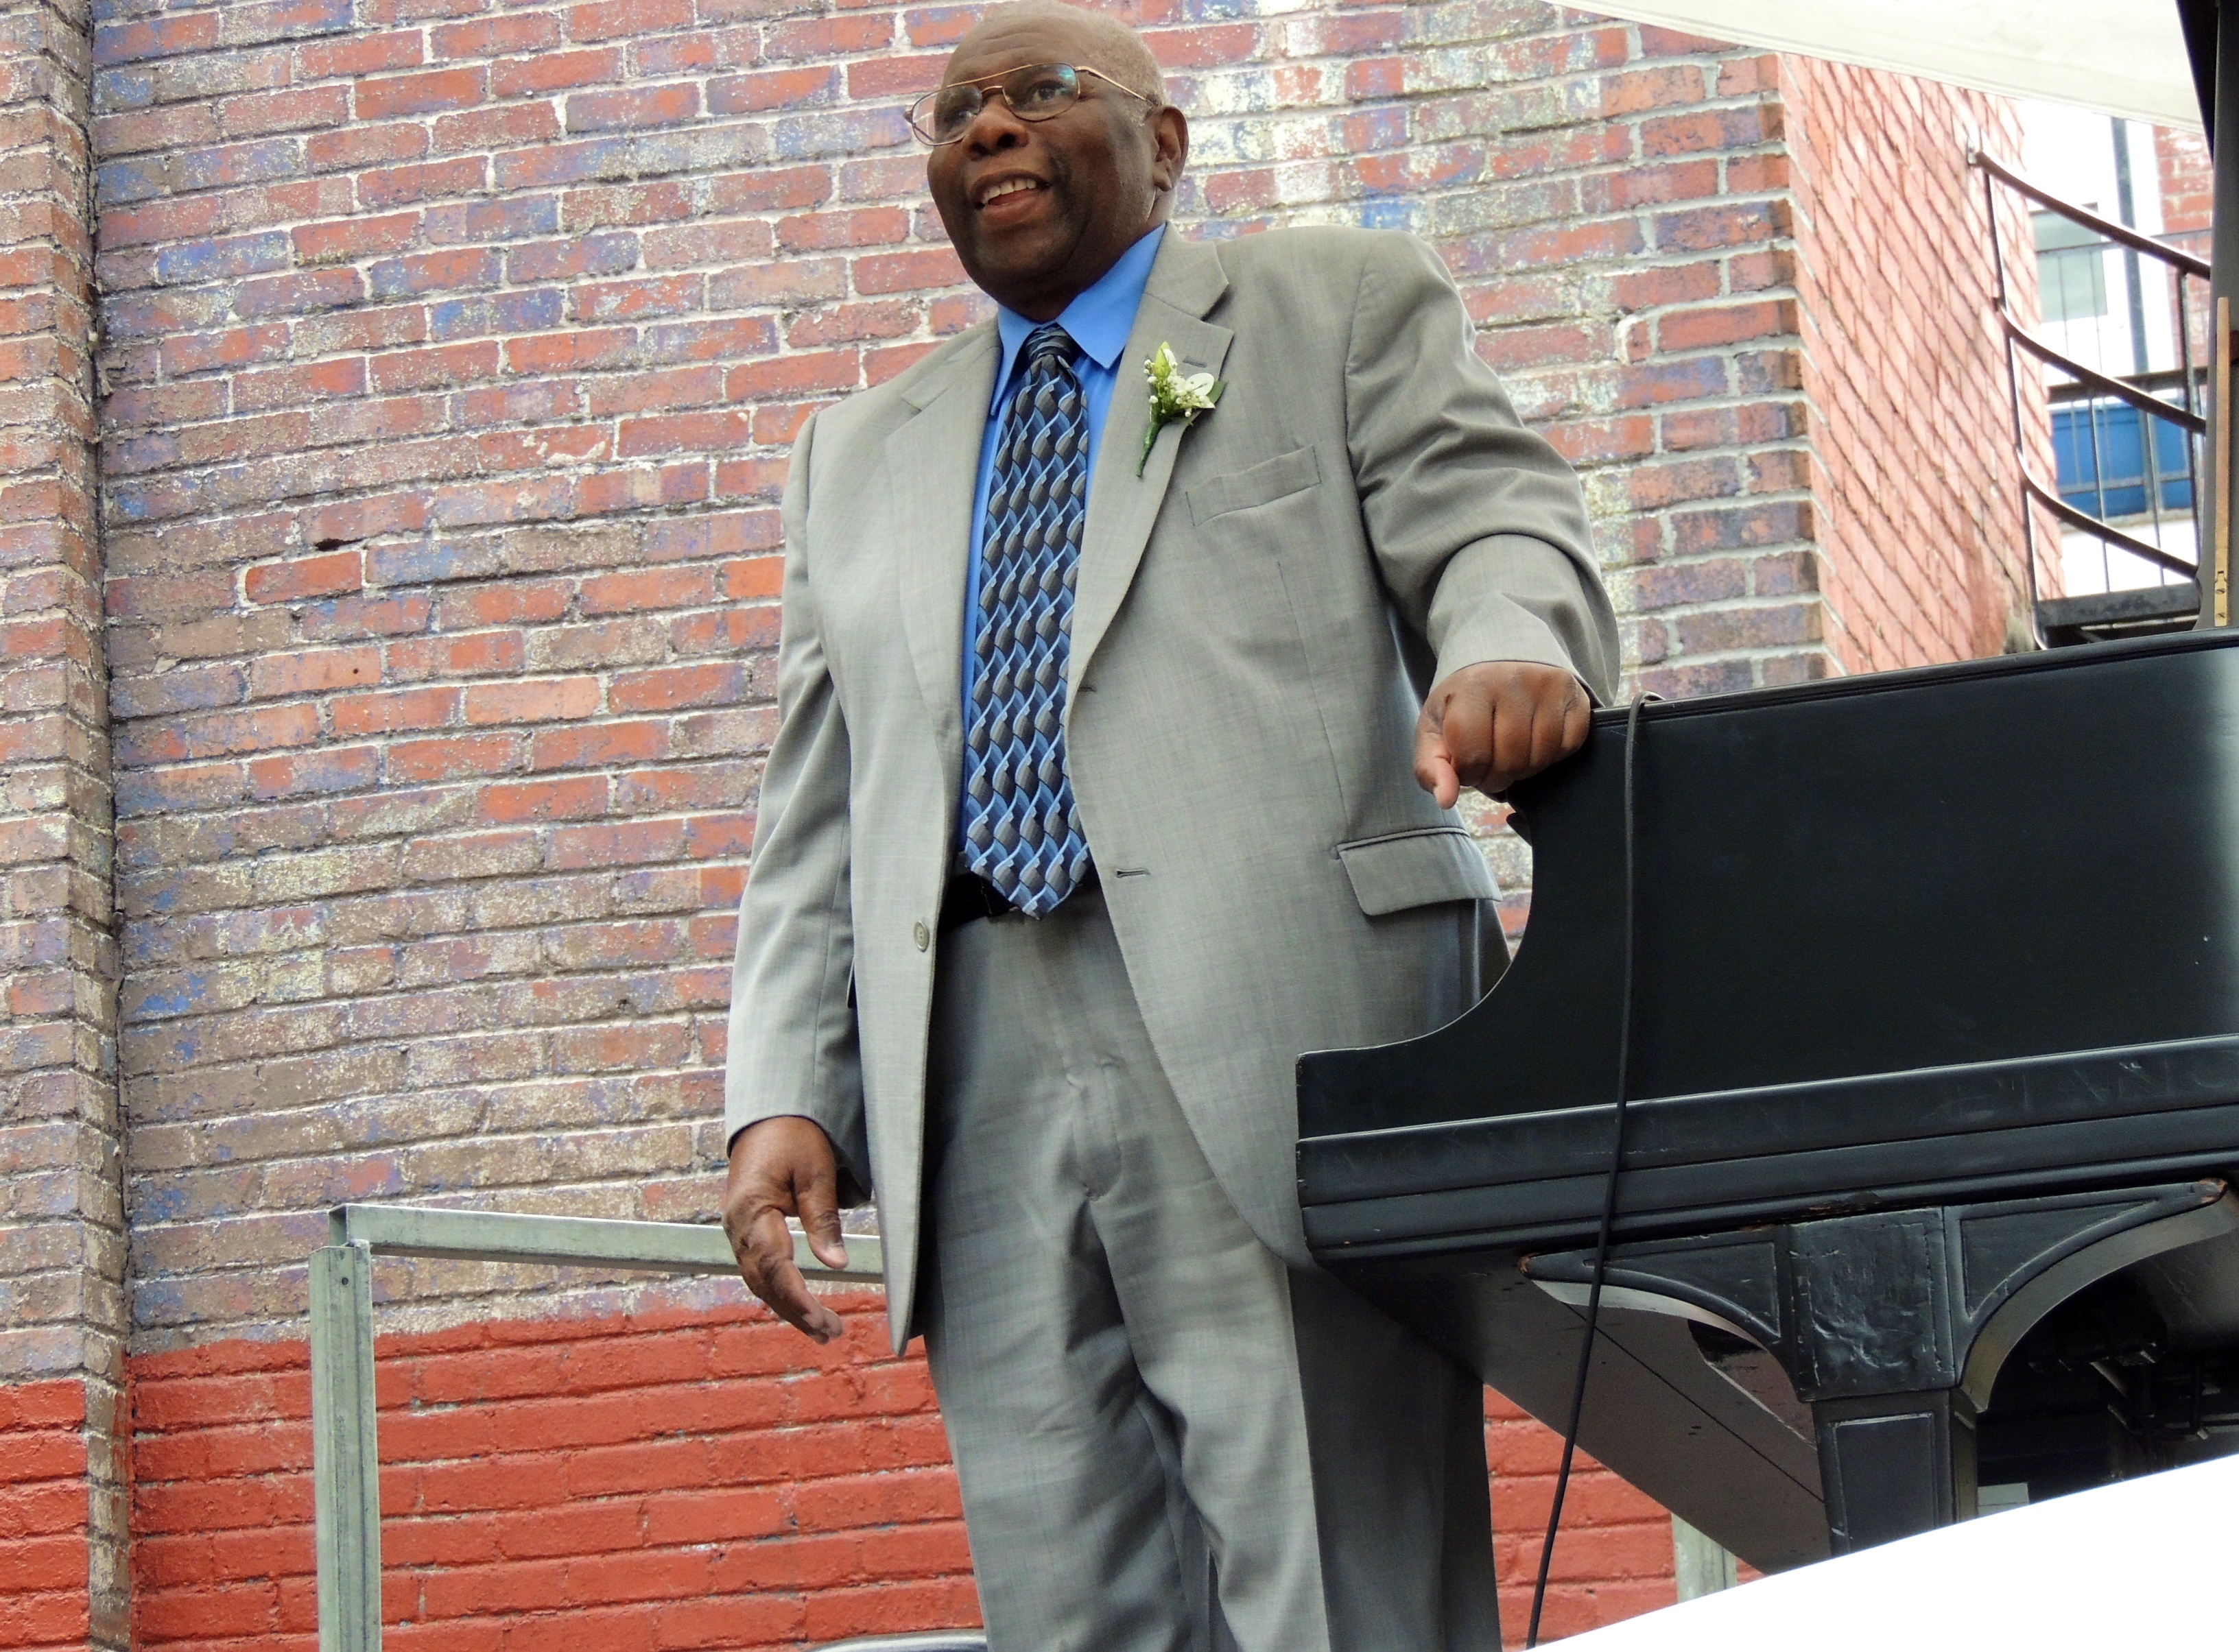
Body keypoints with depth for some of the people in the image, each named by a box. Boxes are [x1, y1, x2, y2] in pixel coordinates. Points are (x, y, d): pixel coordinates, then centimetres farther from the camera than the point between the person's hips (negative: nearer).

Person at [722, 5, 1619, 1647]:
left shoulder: (1346, 309, 15)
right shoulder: (863, 453, 27)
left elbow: (1500, 527, 2)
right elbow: (818, 816, 22)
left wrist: (1510, 650, -22)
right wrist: (787, 1092, 8)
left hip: (1273, 1039, -4)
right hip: (980, 1079, 4)